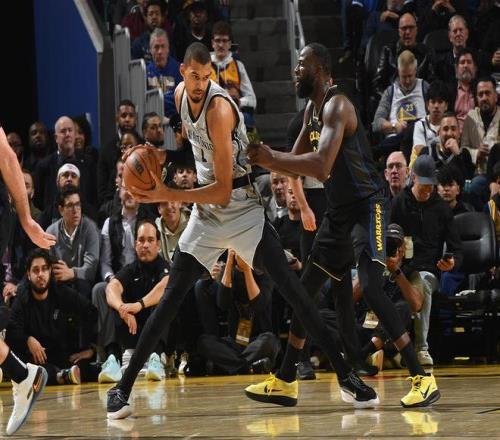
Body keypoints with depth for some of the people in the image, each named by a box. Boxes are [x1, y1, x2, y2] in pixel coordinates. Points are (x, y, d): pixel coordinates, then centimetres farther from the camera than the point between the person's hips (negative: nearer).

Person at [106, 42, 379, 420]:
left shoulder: (219, 108, -24)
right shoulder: (181, 95, -1)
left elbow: (222, 191, -25)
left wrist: (169, 196, -24)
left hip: (241, 207, -6)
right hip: (206, 212, 6)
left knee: (292, 289, -14)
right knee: (172, 298, 1)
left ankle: (346, 375, -9)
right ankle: (123, 387, 6)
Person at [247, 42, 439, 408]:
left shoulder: (337, 106, -20)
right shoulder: (312, 109, 11)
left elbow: (322, 166, -33)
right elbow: (298, 165, 18)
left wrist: (271, 157, -28)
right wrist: (266, 159, 0)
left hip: (367, 206, -10)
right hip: (339, 210, 10)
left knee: (370, 288, -23)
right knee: (305, 290, 13)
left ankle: (422, 379, -20)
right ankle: (284, 381, 23)